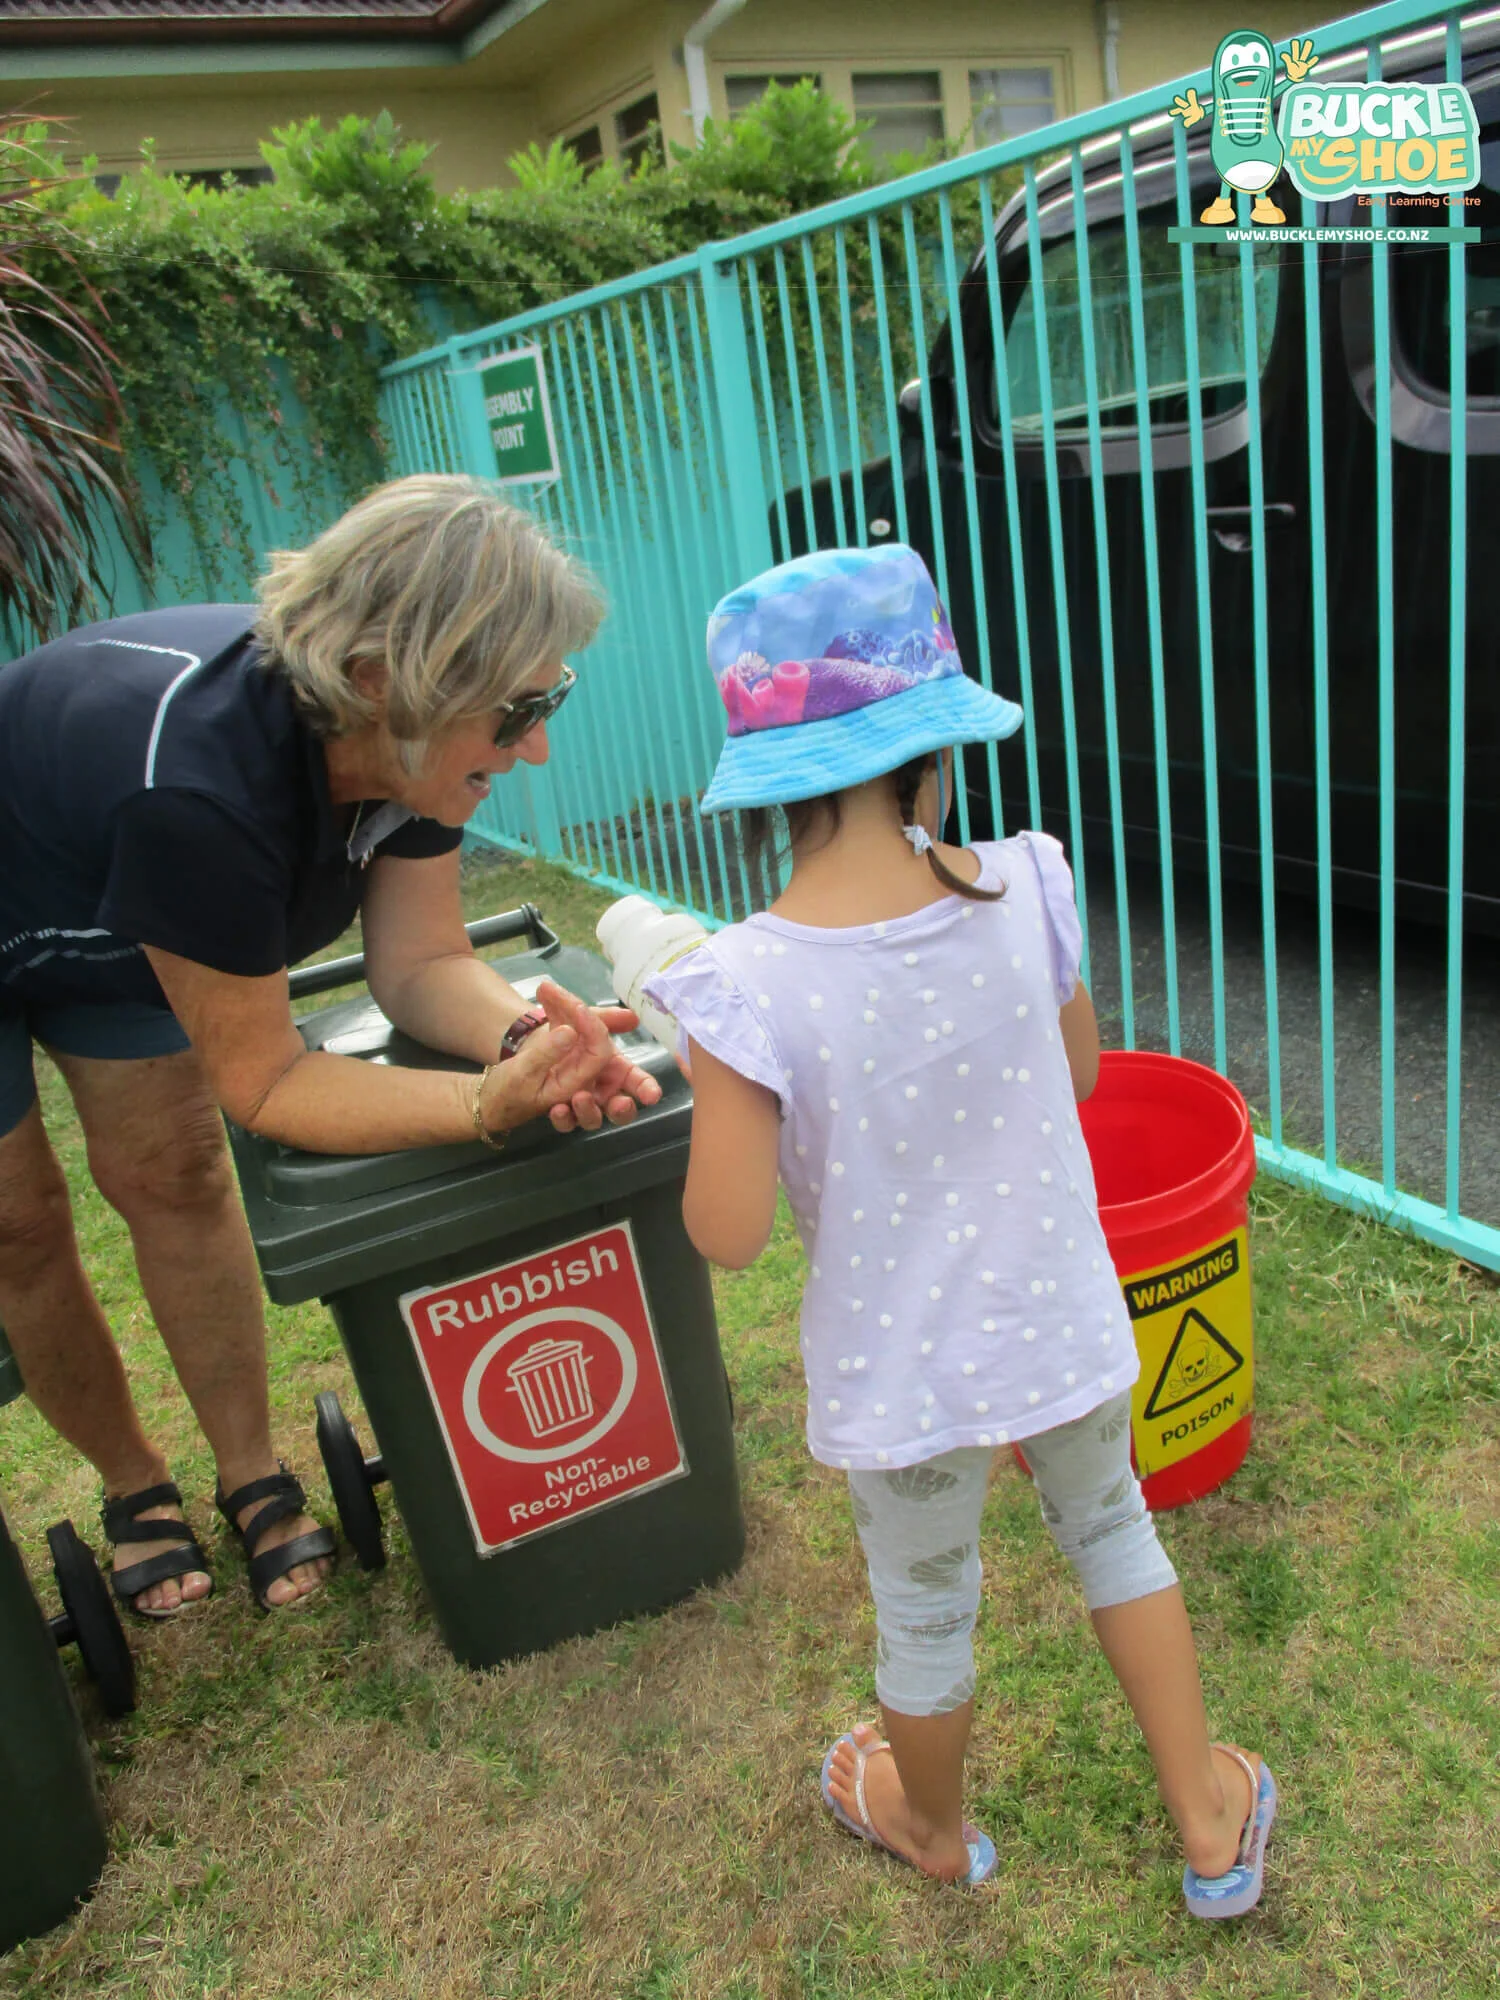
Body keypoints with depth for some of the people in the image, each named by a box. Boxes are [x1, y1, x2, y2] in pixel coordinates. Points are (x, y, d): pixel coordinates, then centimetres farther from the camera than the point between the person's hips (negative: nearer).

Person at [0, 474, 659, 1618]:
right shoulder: (202, 782, -46)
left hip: (111, 912, 5)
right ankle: (133, 1483, 27)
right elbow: (261, 1080, -35)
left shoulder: (404, 740, -25)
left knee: (169, 1175, 6)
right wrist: (488, 1105, -48)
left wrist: (526, 1037, -39)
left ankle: (250, 1470, 20)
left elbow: (418, 962, -18)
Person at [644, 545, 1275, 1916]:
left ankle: (934, 1828, 55)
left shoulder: (746, 986, -27)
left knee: (925, 1608, 25)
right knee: (1109, 1528, 31)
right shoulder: (1024, 892, -17)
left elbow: (729, 1235, -21)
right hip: (1065, 1330, 3)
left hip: (905, 1377, -2)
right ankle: (1212, 1822, 47)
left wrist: (720, 1086, -6)